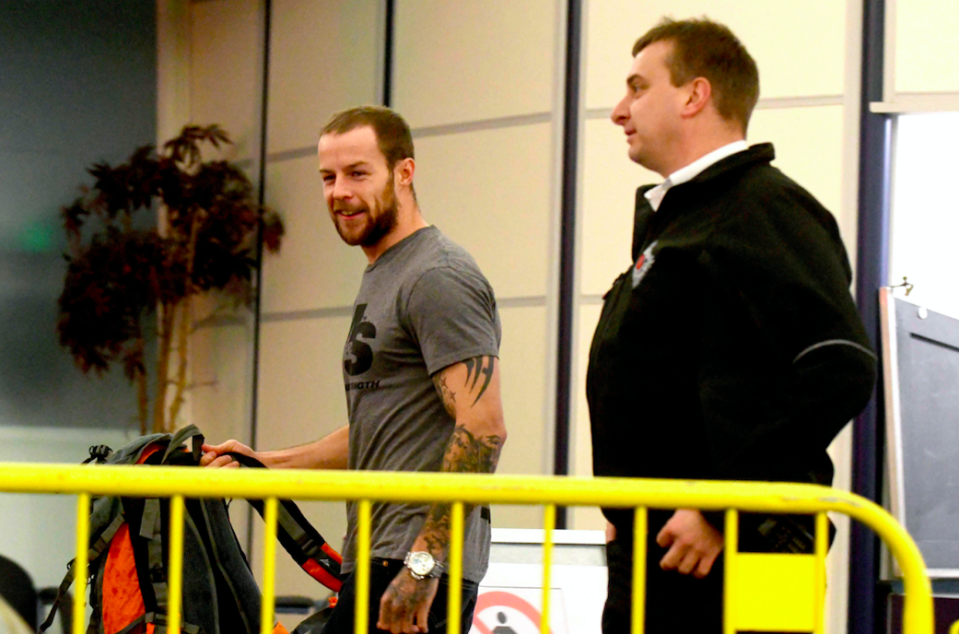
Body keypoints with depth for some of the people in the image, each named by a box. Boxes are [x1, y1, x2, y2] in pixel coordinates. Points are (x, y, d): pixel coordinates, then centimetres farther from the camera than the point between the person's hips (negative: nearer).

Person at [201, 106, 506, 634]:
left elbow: (481, 429, -20)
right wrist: (267, 464, 21)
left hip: (412, 566, -10)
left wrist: (422, 564, -23)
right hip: (376, 560, 10)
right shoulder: (379, 279, 22)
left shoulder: (438, 278, -10)